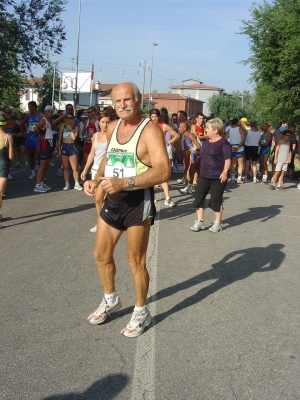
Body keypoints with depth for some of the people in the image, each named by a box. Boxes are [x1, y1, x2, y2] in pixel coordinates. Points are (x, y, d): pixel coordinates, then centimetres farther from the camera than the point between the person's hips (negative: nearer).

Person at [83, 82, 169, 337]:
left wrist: (125, 182, -34)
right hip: (113, 199, 8)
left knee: (136, 262, 4)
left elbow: (163, 171, -27)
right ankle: (111, 300, 41)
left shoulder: (150, 130, -17)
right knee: (101, 254, 17)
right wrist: (96, 180, 6)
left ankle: (141, 313, 26)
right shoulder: (112, 128, 7)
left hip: (138, 201, -7)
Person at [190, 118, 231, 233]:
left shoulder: (223, 143, -13)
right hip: (204, 176, 8)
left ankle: (218, 223, 18)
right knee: (198, 197, 4)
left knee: (216, 200, 1)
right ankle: (200, 221, 14)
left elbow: (228, 159, -18)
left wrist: (225, 171, -30)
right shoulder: (206, 142, 12)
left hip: (218, 177, -8)